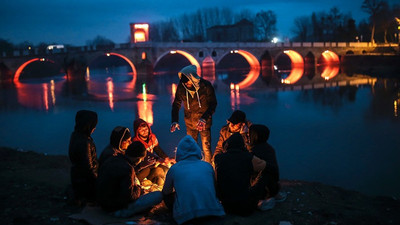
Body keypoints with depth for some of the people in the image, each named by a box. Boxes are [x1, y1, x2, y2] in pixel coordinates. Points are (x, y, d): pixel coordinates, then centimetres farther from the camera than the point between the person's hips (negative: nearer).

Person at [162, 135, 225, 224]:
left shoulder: (174, 168, 5)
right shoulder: (207, 166, 11)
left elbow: (166, 192, 22)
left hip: (185, 216, -2)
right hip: (211, 211, 2)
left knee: (167, 196, 23)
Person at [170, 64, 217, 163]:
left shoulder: (206, 86, -21)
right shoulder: (181, 87, -14)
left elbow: (213, 104, -12)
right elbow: (176, 104, -1)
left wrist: (204, 118, -24)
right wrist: (174, 121, -14)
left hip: (204, 122, -3)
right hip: (190, 122, 3)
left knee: (206, 148, -1)